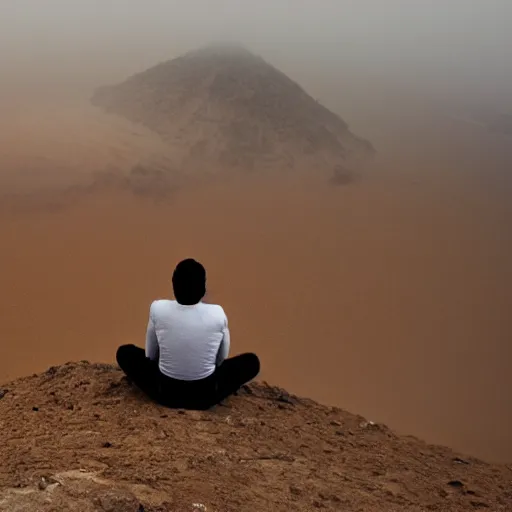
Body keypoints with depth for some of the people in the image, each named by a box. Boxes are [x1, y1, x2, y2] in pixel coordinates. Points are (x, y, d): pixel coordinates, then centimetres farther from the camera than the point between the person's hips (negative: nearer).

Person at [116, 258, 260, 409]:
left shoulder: (158, 309, -15)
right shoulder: (217, 313, -15)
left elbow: (150, 355, 1)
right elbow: (221, 359, 2)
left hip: (165, 392, 0)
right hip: (206, 395, 0)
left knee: (125, 352, 22)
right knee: (251, 361, 20)